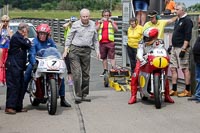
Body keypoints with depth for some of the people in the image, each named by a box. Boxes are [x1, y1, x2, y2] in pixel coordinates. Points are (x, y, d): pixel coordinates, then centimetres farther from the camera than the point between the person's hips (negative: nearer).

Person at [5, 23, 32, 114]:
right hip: (13, 66, -10)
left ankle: (18, 106, 16)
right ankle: (9, 107, -8)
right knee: (13, 86, -10)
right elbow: (28, 45, -14)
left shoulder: (19, 37, 19)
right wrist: (26, 37, -1)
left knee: (20, 87, 11)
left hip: (19, 66, 10)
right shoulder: (16, 37, -13)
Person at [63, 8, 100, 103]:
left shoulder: (93, 24, 10)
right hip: (75, 50, -4)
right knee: (76, 74, -10)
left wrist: (97, 50, 11)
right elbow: (69, 38, 4)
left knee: (86, 74, 8)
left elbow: (95, 39, 18)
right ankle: (78, 95, -5)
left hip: (86, 51, 4)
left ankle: (84, 95, 18)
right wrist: (66, 50, -2)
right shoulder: (75, 24, -1)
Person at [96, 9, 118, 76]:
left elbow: (116, 30, -3)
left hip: (110, 42, -2)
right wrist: (100, 22, -12)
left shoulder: (112, 22, 12)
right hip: (102, 42, 2)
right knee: (104, 58, 9)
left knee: (112, 57, -10)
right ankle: (105, 70, 17)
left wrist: (112, 22, -13)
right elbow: (96, 29, -2)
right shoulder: (99, 22, 14)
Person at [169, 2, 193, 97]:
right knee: (173, 68, 8)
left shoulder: (187, 21, -11)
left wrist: (183, 49, -22)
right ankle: (174, 90, 13)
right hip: (175, 48, 9)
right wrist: (171, 45, 20)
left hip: (182, 48, -9)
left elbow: (187, 37, -17)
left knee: (185, 69, -4)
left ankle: (187, 90, 2)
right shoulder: (178, 20, 17)